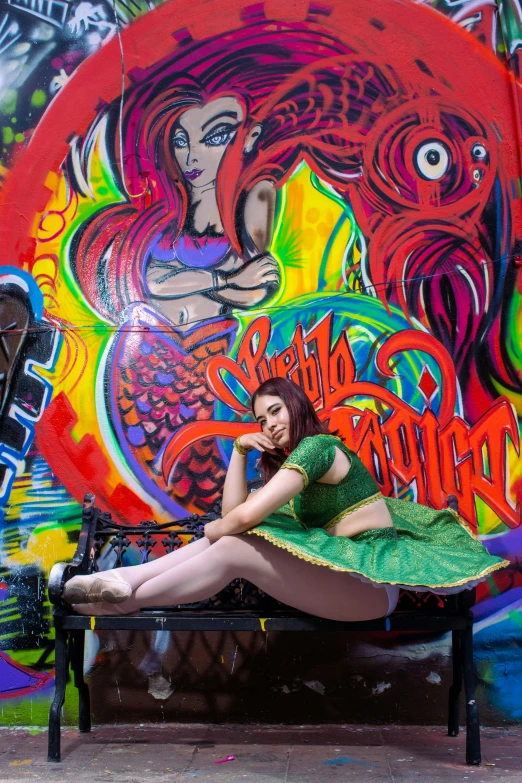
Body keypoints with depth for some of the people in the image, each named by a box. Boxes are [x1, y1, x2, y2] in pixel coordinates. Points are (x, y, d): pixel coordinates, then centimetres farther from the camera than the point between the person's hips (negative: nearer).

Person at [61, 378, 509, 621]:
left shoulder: (316, 445, -11)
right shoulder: (289, 464, 20)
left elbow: (246, 515, -22)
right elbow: (234, 512, 11)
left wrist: (212, 531, -1)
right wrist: (240, 452, 6)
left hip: (370, 584, -10)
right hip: (343, 572, 10)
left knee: (232, 548, -19)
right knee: (228, 539, 0)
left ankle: (129, 600, -9)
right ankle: (128, 577, -3)